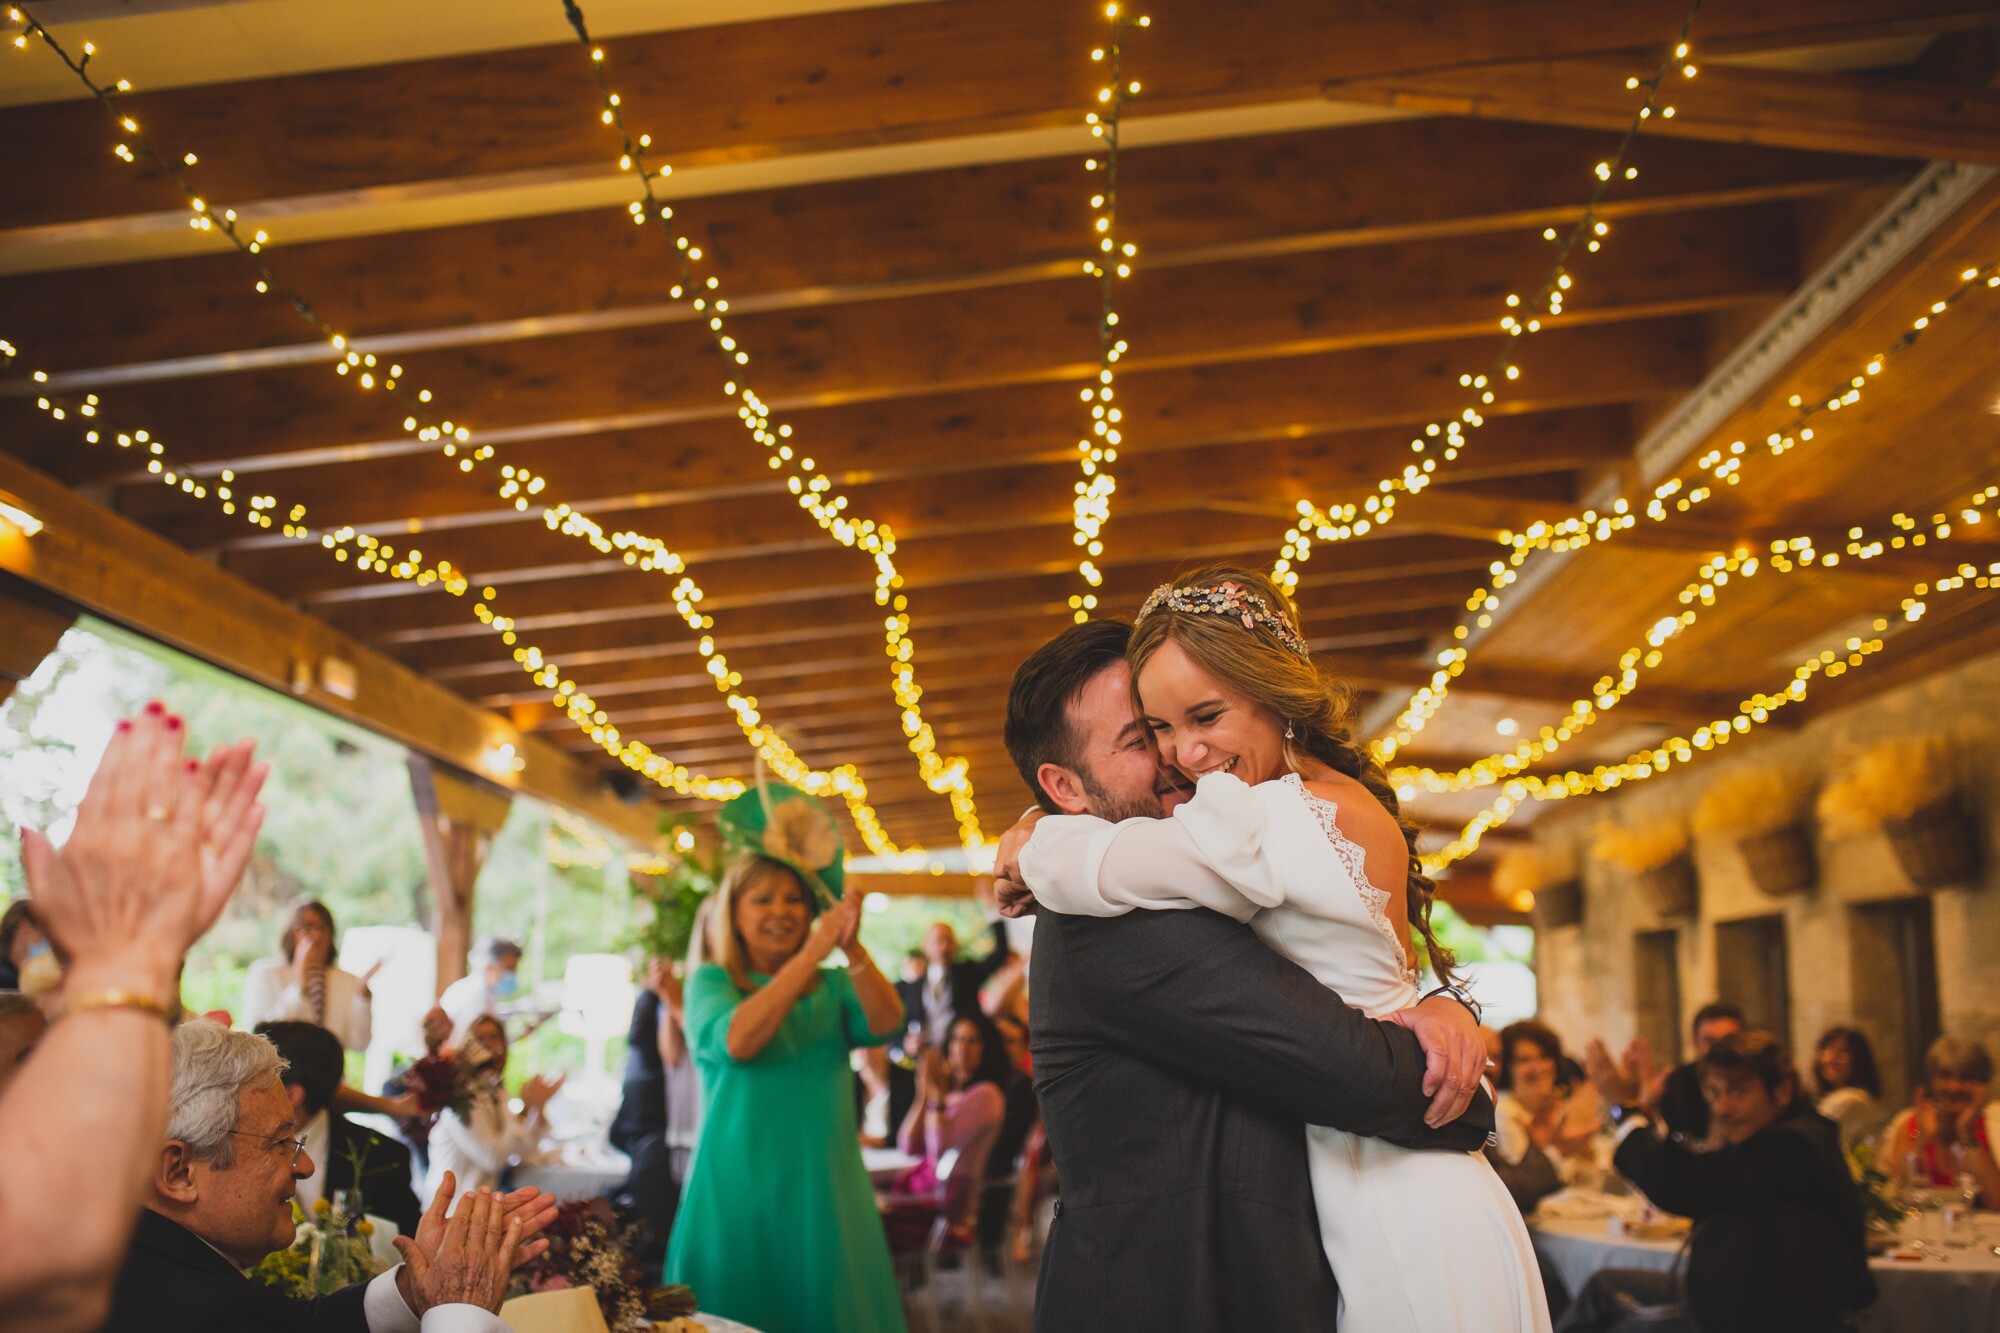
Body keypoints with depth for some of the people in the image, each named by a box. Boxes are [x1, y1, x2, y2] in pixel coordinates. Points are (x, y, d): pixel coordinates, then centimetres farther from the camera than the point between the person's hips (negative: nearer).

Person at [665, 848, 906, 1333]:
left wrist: (853, 949, -26)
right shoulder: (711, 980, 3)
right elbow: (736, 1040, -17)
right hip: (737, 1189, -2)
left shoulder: (832, 986, 10)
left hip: (823, 1188, 2)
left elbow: (885, 1023, -9)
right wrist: (811, 954, -21)